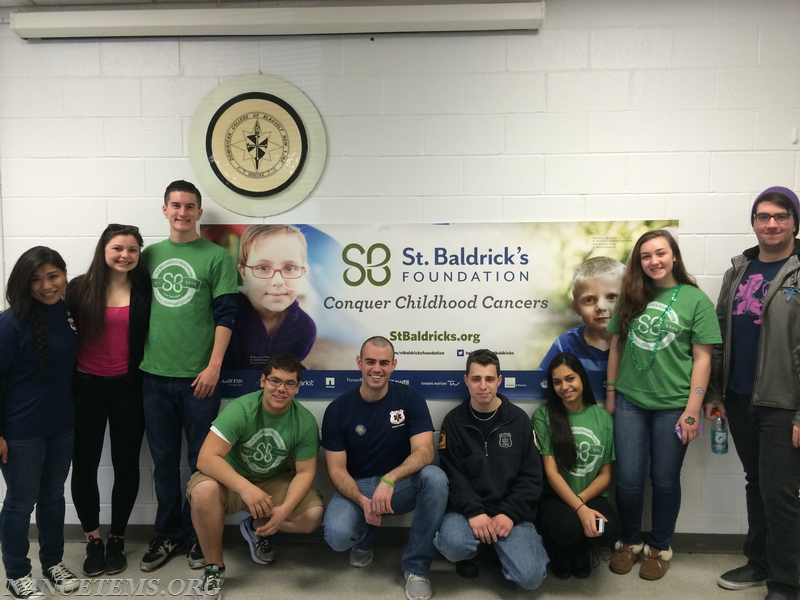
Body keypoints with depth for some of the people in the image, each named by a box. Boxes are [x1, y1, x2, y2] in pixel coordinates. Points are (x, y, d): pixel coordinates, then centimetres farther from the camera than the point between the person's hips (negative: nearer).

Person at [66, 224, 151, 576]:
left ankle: (117, 540, 27)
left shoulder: (145, 290, 0)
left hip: (128, 388, 0)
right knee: (84, 465, 6)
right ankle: (93, 541, 25)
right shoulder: (80, 289, -1)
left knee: (126, 465, 9)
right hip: (87, 387, 0)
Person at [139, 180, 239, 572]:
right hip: (155, 374, 4)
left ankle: (198, 536, 23)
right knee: (163, 458, 12)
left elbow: (225, 315, -6)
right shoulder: (150, 254, 11)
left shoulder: (216, 256, -2)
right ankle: (169, 534, 27)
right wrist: (136, 358, 9)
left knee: (201, 460, 7)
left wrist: (213, 366, -12)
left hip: (198, 377, -3)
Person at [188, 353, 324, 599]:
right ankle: (214, 567, -10)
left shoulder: (305, 421, -14)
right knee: (204, 490, -35)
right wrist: (246, 488, -44)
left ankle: (257, 528, 11)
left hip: (274, 482, 3)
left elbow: (305, 472, -10)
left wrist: (285, 509, -29)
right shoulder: (240, 409, -24)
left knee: (314, 515, -20)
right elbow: (206, 458, -30)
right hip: (231, 479, -2)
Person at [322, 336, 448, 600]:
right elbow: (337, 469, -7)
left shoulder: (410, 399, -9)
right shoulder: (337, 410, -7)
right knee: (337, 535, -31)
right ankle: (364, 539, 11)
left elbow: (424, 452, -19)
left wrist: (389, 480, -38)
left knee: (435, 477, -32)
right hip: (357, 488, 0)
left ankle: (417, 566, -13)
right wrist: (363, 502, -27)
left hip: (401, 485, 0)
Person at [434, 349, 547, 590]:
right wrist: (474, 512, -20)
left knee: (530, 577, -18)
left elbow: (531, 477, 0)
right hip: (467, 508, 0)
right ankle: (469, 553, 7)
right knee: (454, 546, -31)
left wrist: (510, 514, -13)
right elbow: (452, 475, -6)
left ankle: (499, 547, 15)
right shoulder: (454, 421, 0)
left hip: (511, 511, 1)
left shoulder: (518, 419, 2)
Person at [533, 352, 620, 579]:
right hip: (554, 497, -2)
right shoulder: (544, 415, -4)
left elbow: (605, 474, 7)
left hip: (591, 496, 3)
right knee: (568, 526, -35)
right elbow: (551, 471, -9)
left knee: (610, 531, -30)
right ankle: (559, 549, 6)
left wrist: (580, 499, -11)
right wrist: (579, 509, -22)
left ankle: (581, 547, 9)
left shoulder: (603, 418, 5)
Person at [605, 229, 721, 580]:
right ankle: (629, 542, 29)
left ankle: (659, 548, 31)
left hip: (672, 406, -2)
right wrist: (611, 393, 9)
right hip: (630, 403, 3)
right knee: (628, 479, 7)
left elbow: (702, 358, -6)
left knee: (665, 480, 11)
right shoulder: (631, 297, 6)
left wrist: (692, 410, -9)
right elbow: (616, 345, 11)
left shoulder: (695, 299, -4)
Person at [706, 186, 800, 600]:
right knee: (756, 485, 17)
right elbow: (720, 335, 11)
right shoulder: (739, 270, 10)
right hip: (739, 400, 5)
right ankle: (760, 562, 32)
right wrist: (713, 392, 10)